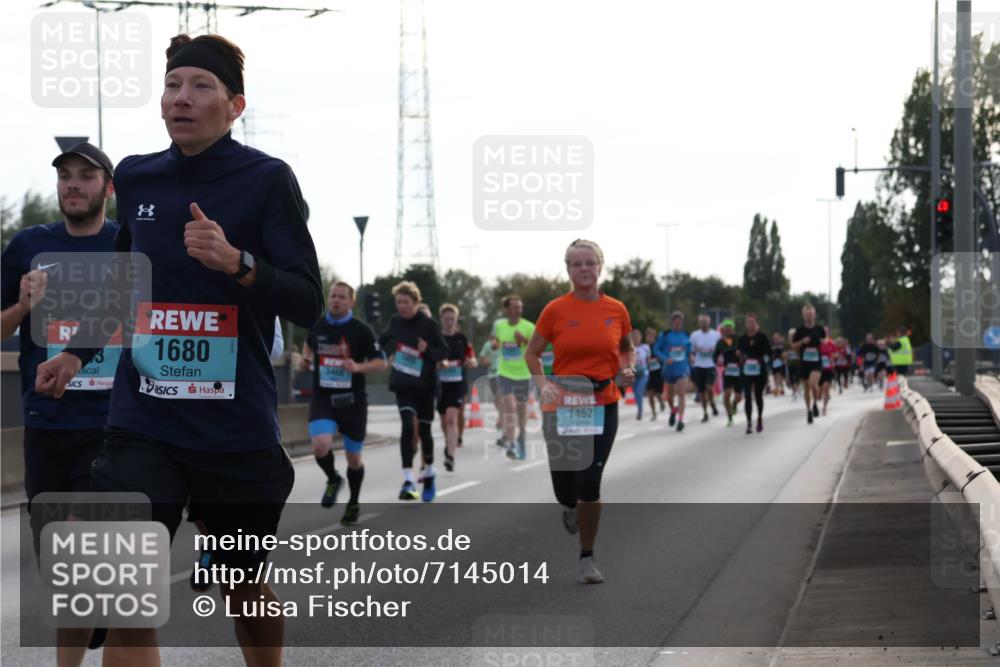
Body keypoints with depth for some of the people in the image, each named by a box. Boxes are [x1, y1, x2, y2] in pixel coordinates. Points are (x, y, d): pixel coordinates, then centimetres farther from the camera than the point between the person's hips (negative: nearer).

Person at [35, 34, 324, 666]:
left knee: (244, 588, 15)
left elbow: (308, 305, -11)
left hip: (238, 428, -2)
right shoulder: (135, 178, 6)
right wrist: (77, 351, 17)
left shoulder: (266, 179, -7)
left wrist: (237, 263, -27)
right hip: (142, 423, 2)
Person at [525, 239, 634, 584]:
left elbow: (627, 349, 18)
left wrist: (628, 367, -3)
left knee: (590, 482, -5)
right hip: (562, 405, 0)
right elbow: (532, 353, 5)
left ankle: (587, 557, 11)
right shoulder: (555, 310, -4)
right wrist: (544, 384, -11)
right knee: (565, 488, 1)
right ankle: (570, 505, 41)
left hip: (603, 404, 0)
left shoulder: (617, 310, 1)